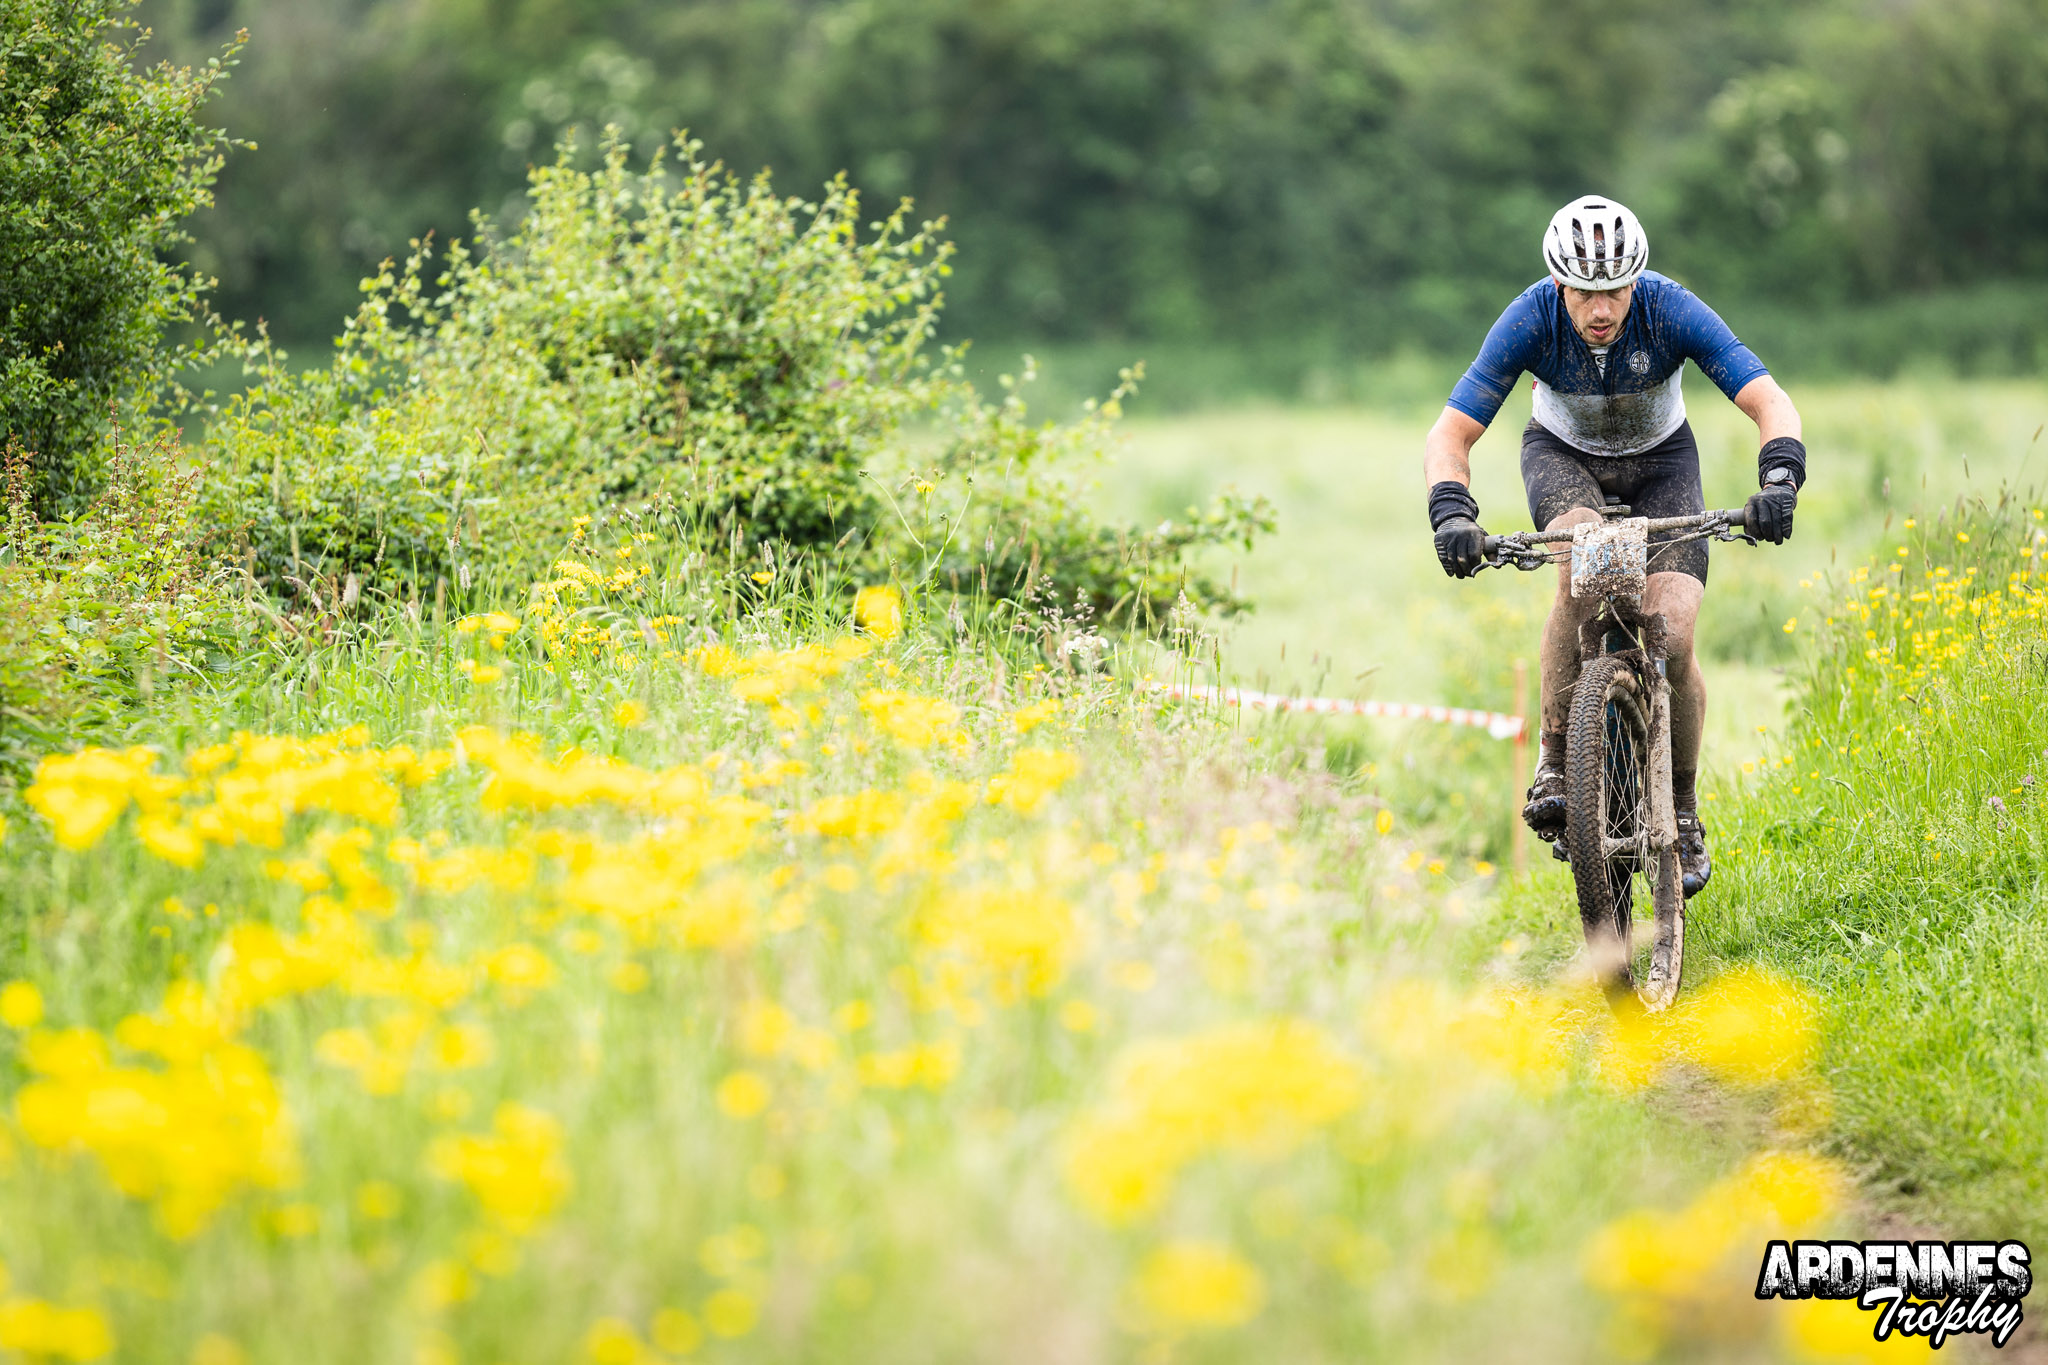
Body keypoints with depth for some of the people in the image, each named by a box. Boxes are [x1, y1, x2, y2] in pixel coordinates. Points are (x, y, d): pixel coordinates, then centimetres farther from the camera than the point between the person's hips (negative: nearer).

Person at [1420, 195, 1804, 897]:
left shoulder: (1672, 311, -29)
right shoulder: (1531, 319, -28)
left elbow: (1772, 403, -31)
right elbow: (1450, 433, -26)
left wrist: (1778, 480, -50)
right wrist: (1451, 512, -45)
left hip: (1660, 458, 0)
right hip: (1562, 455, 0)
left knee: (1672, 639, -18)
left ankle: (1682, 810, 4)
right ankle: (1556, 762, -24)